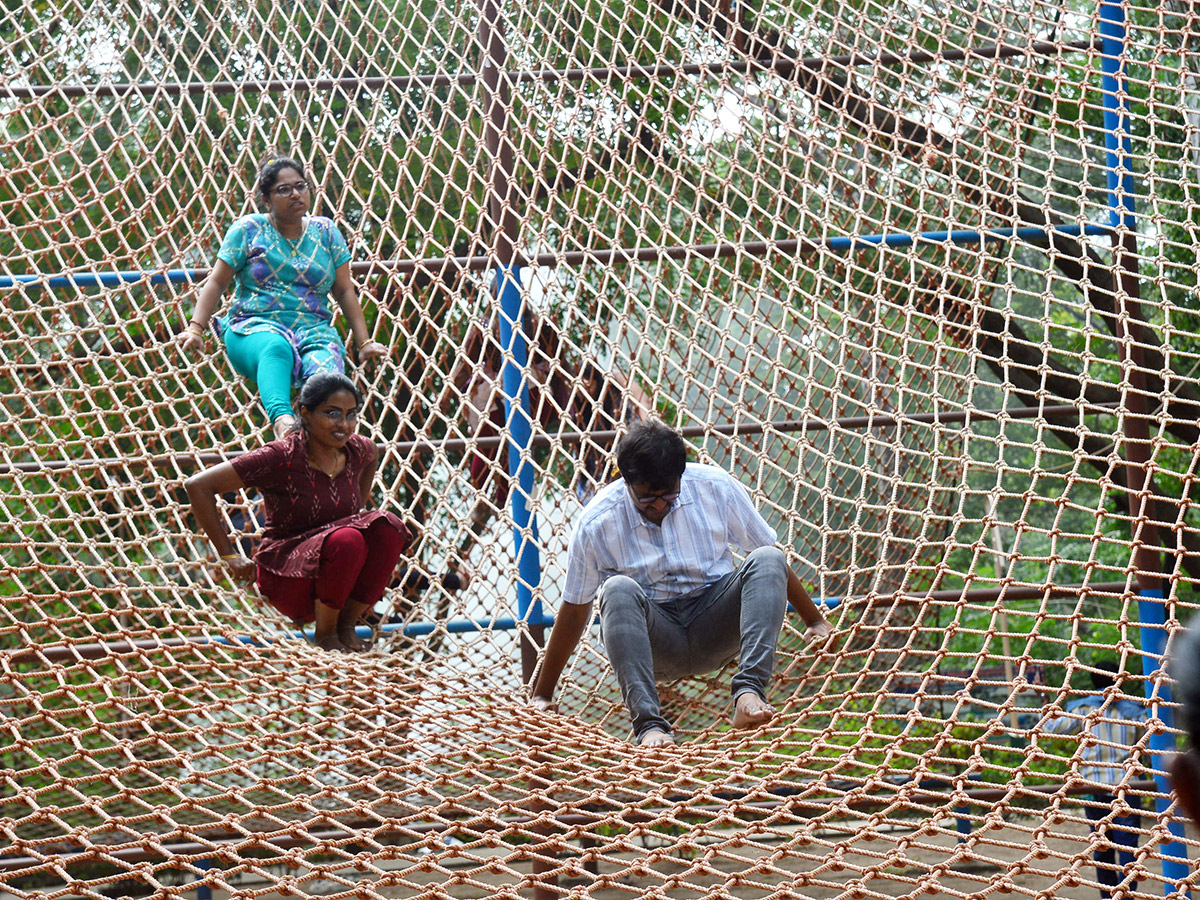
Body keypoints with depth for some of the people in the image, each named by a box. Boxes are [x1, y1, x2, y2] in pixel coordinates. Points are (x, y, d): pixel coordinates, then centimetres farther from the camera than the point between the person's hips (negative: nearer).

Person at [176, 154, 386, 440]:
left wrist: (364, 342, 9)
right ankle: (282, 420, -65)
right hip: (255, 328, -3)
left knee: (327, 369, -35)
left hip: (313, 329, 3)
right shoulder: (249, 229, 9)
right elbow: (217, 282, 8)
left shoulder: (325, 232, 17)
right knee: (276, 348, -42)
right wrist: (195, 328, -5)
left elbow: (344, 291, 18)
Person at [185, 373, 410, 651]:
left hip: (337, 573, 5)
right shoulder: (281, 457, -19)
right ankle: (325, 633, -11)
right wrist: (228, 556, -15)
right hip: (286, 577, -5)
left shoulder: (358, 450, -1)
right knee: (346, 539, -35)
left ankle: (347, 624, -8)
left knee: (388, 526, -23)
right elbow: (197, 486, -20)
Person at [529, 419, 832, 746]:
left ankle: (749, 692, -39)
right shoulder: (597, 523, -11)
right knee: (619, 590, -34)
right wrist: (542, 695, 0)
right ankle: (649, 724, -43)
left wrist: (816, 621, 12)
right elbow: (574, 610, -2)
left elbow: (774, 566, 6)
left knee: (767, 559, -25)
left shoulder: (716, 488, -7)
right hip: (654, 640, -1)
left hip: (715, 627, 2)